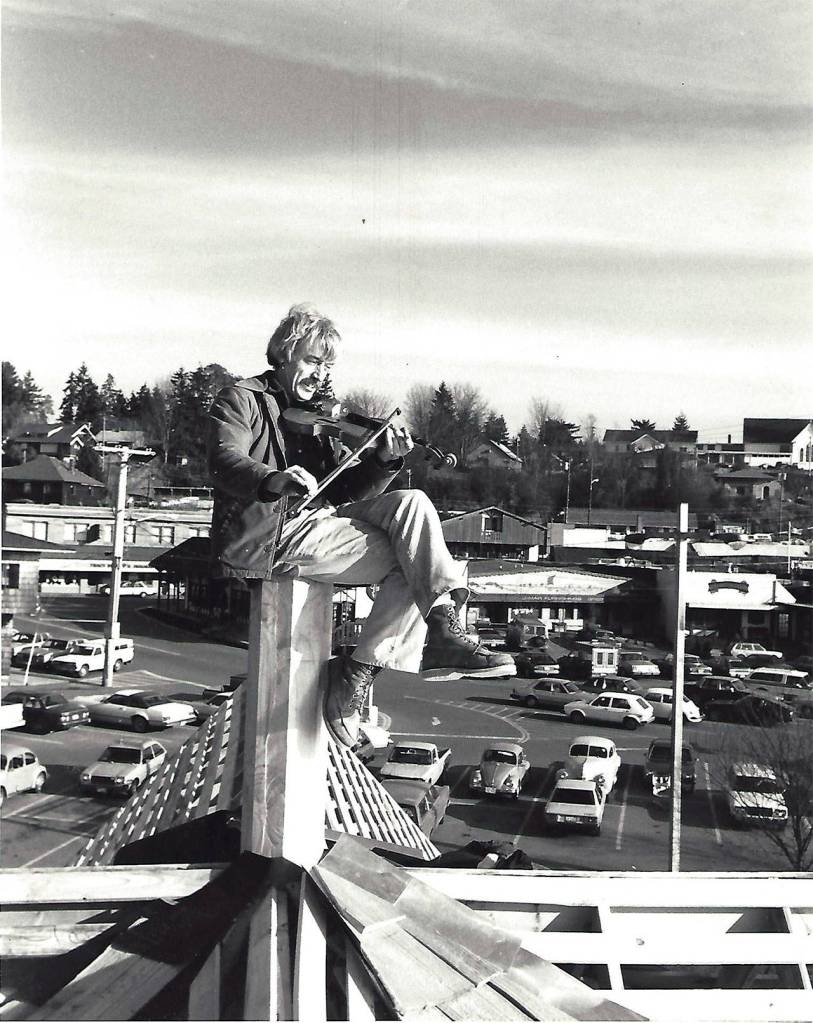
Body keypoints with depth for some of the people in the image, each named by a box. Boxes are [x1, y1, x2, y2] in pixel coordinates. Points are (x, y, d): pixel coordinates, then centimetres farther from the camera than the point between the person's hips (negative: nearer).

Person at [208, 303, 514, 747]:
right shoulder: (240, 400, 4)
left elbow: (344, 490, 13)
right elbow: (225, 462, -16)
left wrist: (383, 460, -6)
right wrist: (274, 481, -37)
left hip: (321, 516, 7)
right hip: (268, 536, -6)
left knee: (411, 503, -16)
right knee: (409, 564, -19)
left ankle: (443, 629, -21)